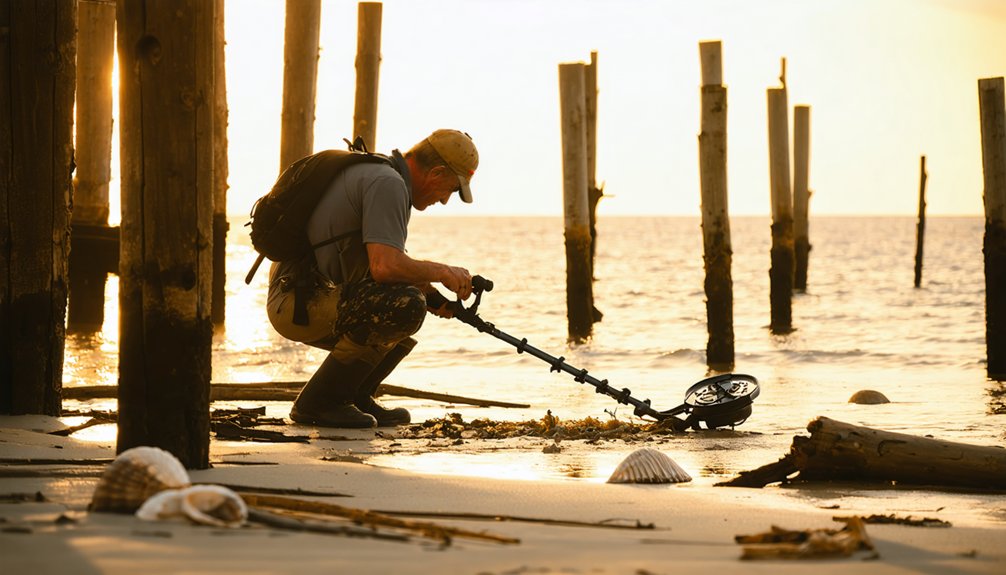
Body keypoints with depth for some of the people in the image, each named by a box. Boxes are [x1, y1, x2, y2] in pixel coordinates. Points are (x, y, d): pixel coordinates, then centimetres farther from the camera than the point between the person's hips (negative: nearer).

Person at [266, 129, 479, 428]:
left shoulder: (374, 172, 17)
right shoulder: (388, 183, -16)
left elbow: (388, 261, 26)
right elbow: (385, 266, -28)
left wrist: (430, 289, 11)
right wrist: (442, 272, -12)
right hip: (300, 303, -11)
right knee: (405, 304, -27)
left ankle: (355, 396, 14)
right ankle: (318, 402, -14)